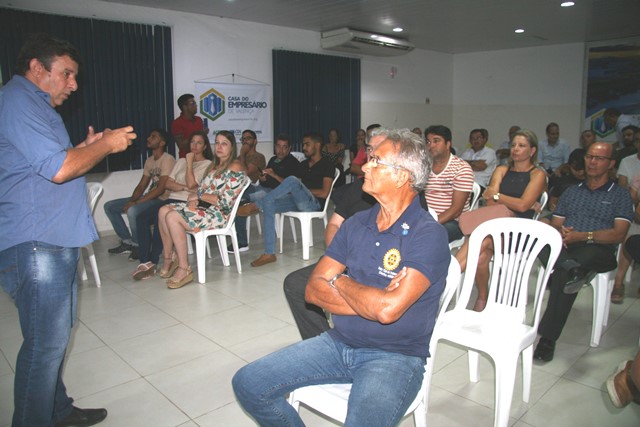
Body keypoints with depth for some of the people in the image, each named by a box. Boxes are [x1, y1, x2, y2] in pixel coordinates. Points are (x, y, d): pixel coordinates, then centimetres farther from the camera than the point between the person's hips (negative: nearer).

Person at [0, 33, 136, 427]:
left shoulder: (33, 105, 21)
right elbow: (58, 169, -22)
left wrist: (88, 148, 11)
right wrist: (106, 145, -9)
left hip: (55, 240, 11)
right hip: (36, 245, -11)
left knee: (57, 335, 18)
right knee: (45, 344, -3)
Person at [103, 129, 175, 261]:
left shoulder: (168, 159, -14)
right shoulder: (149, 161, 14)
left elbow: (161, 188, -22)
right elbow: (141, 185, 14)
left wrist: (136, 202, -21)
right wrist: (131, 200, -7)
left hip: (162, 199, -9)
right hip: (149, 197, 9)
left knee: (132, 211, -35)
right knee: (109, 206, 4)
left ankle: (138, 246, -11)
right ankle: (127, 242, 8)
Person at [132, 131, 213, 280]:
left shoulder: (207, 164, 6)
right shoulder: (181, 161, 25)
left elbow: (191, 184, -8)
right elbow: (167, 183, 12)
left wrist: (189, 163, -3)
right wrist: (184, 187, -6)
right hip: (171, 199, 6)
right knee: (141, 218, -20)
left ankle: (153, 261, -24)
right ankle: (145, 261, -24)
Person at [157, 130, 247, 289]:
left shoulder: (235, 168, -10)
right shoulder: (214, 165, 19)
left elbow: (225, 202, -18)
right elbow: (201, 189, 16)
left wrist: (199, 195, -9)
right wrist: (194, 198, -7)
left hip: (220, 214, -9)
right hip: (204, 206, 9)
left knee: (172, 217, -24)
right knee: (163, 211, -6)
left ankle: (184, 269, -18)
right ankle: (169, 259, 0)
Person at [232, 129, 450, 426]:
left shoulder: (428, 235, -14)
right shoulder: (357, 223, 6)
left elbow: (387, 309, -27)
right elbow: (314, 290, 1)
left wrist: (339, 281, -8)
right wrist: (373, 301, -14)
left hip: (395, 356, -5)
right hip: (339, 343, 6)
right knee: (247, 384, -2)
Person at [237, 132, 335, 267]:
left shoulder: (327, 165, 1)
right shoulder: (304, 164, 25)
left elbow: (324, 193, -9)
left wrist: (304, 189, -4)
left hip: (314, 202, -7)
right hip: (298, 200, 7)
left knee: (292, 180, -32)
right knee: (269, 204, -19)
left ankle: (255, 206, -22)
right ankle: (269, 253, -24)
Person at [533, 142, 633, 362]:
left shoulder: (620, 195, 16)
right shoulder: (571, 192, 29)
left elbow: (618, 234, -1)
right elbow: (555, 226, 20)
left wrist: (583, 236, -17)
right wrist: (561, 233, -7)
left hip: (599, 253, -4)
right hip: (565, 249, 4)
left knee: (563, 273, -40)